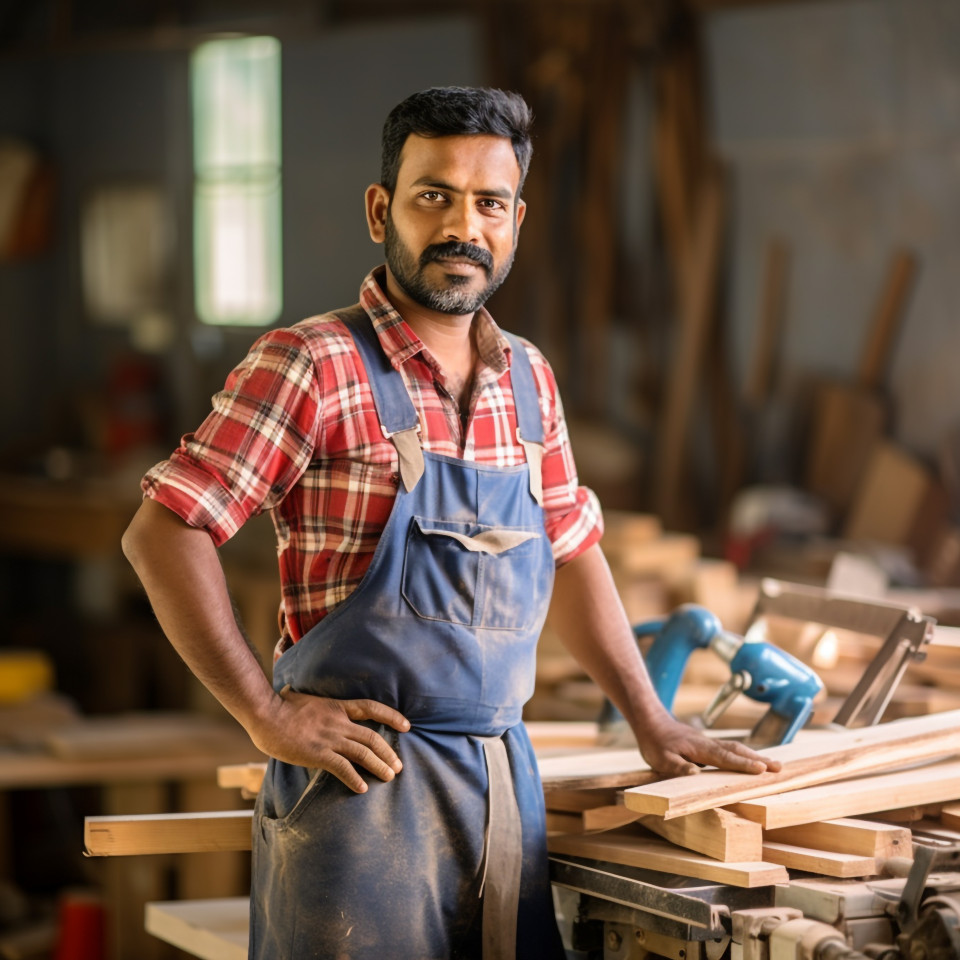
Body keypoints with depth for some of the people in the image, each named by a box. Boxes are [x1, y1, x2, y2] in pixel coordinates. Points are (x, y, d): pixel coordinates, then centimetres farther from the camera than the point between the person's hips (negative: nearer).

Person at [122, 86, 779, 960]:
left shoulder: (527, 379, 12)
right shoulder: (312, 365, -9)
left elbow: (573, 552, 23)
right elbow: (161, 534, -12)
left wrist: (653, 728, 20)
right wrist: (269, 715, -13)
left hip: (505, 779, 6)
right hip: (364, 777, -6)